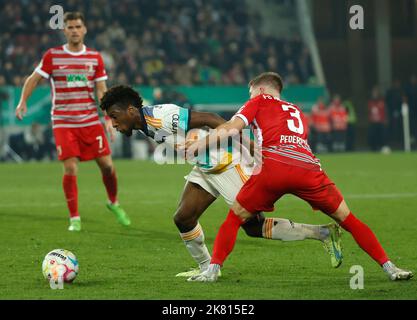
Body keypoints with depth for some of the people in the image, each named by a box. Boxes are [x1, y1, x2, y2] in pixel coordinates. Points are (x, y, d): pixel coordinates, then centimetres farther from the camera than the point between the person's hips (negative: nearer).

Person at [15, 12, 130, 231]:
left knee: (107, 165, -1)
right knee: (70, 169, -11)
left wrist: (108, 118, -5)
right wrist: (23, 101, -10)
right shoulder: (52, 56, -1)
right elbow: (33, 79, 4)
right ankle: (74, 219, 1)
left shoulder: (95, 58, 5)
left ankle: (113, 203, 27)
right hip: (63, 122, -2)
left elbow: (102, 91, 5)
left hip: (90, 121, 2)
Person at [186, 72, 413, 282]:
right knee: (347, 219, 14)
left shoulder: (260, 101, 23)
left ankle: (213, 270, 0)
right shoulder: (298, 113, 37)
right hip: (309, 168, 3)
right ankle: (389, 268, 9)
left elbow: (232, 127, 10)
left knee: (235, 218, 13)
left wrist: (201, 143, 12)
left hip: (274, 166, -3)